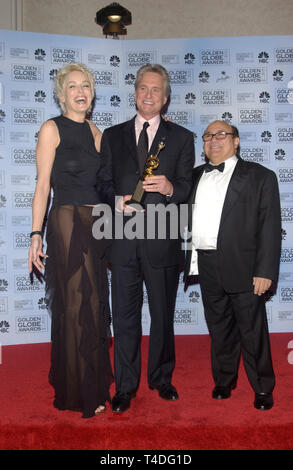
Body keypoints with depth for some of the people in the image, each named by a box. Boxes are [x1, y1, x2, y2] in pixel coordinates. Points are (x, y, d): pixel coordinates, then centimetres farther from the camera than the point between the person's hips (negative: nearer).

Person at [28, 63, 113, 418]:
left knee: (94, 305, 12)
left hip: (97, 223, 6)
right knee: (76, 305, 0)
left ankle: (94, 383, 28)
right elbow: (43, 185, -8)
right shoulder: (52, 129, -3)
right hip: (67, 221, -6)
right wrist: (36, 234, -14)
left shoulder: (95, 132, 15)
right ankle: (80, 393, 15)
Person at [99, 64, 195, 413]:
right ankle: (125, 386, 22)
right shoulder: (112, 136, 12)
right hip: (123, 238, 1)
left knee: (163, 315, 11)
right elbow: (103, 184, 10)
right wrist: (117, 201, -11)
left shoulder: (181, 138, 8)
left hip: (162, 240, 0)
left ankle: (161, 378, 31)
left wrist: (169, 189, -18)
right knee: (124, 316, 7)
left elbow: (188, 190, 4)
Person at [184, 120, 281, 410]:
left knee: (252, 329, 5)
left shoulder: (260, 176, 1)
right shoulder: (195, 177, 16)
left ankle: (263, 388, 23)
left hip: (242, 266, -4)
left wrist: (265, 271, -11)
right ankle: (224, 381, 32)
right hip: (206, 264, 4)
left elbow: (270, 227, -5)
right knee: (218, 327, 15)